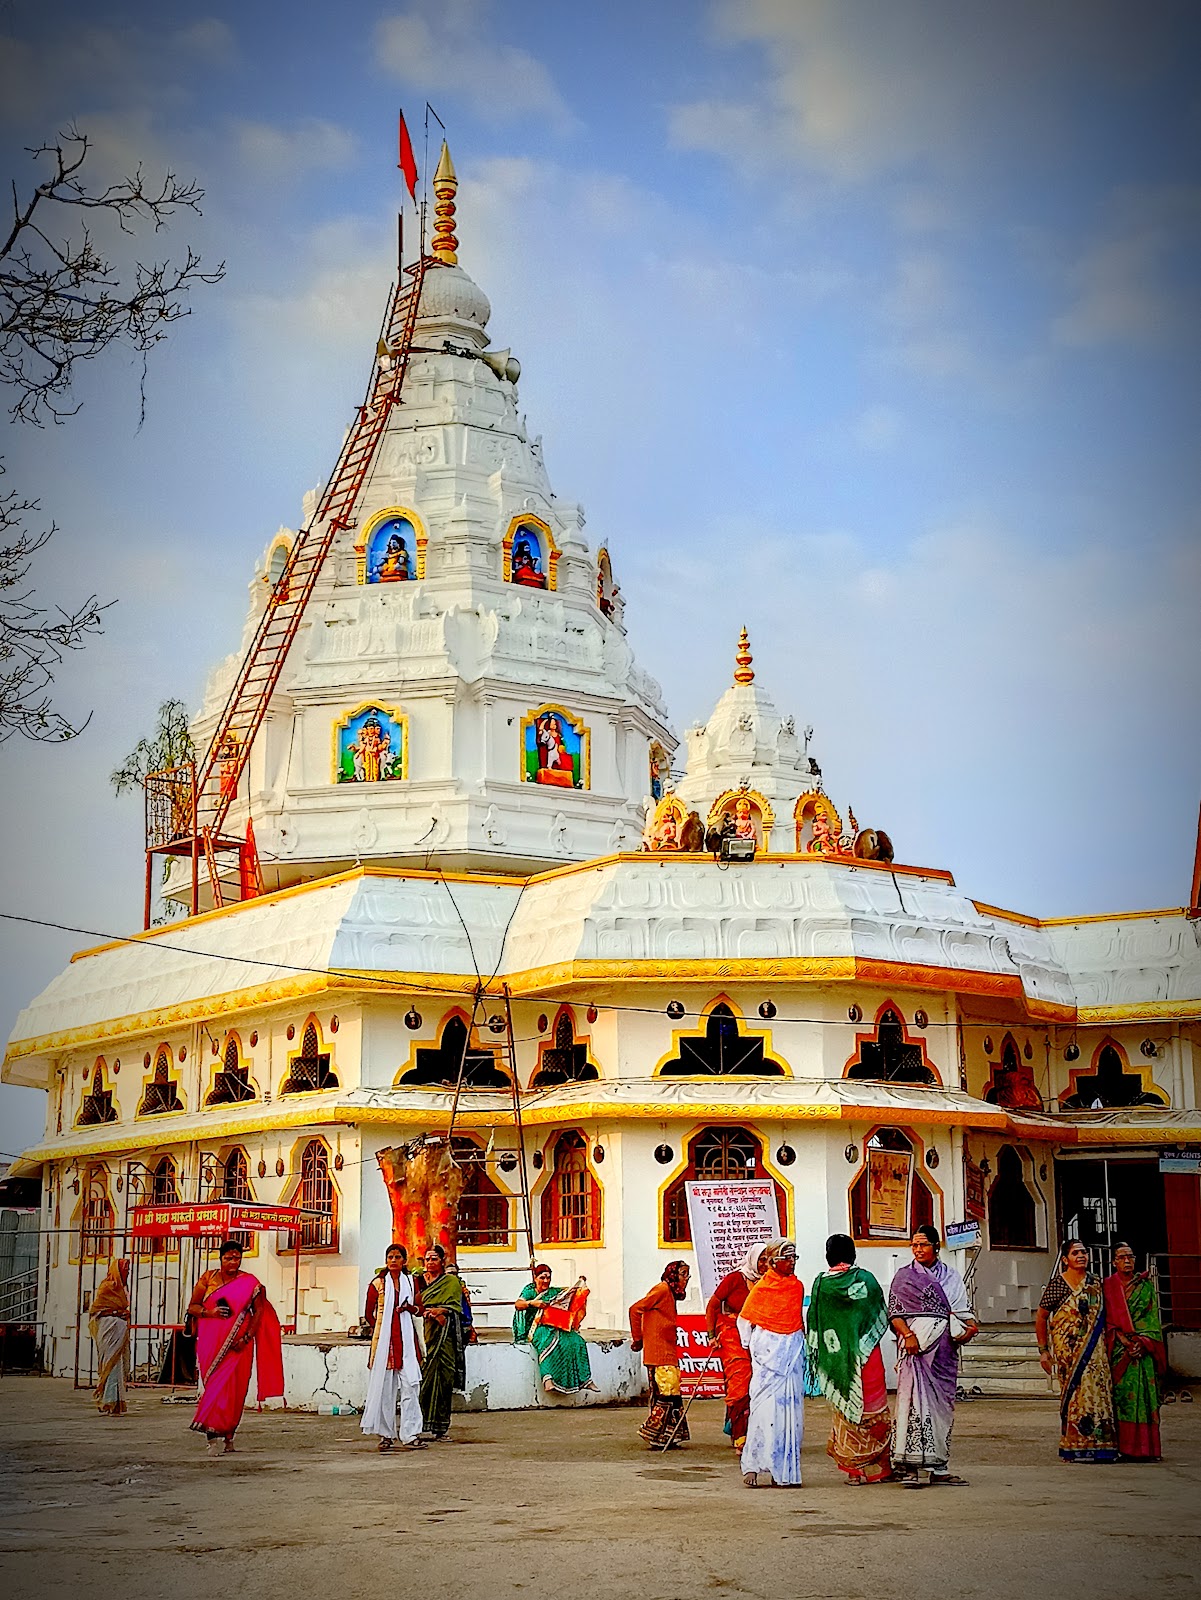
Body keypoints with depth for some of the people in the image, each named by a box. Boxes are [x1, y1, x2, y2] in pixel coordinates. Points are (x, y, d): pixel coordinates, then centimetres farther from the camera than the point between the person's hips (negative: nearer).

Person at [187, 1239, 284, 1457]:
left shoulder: (250, 1283, 2)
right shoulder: (208, 1278, 6)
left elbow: (259, 1311, 2)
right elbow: (192, 1307, 7)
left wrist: (246, 1337, -10)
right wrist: (209, 1312, -13)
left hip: (237, 1345, -1)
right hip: (210, 1343, 1)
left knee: (232, 1389, -7)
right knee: (215, 1387, -2)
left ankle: (225, 1436, -2)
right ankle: (216, 1438, 1)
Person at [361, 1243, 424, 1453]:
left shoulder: (411, 1282, 11)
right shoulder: (378, 1283, 6)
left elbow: (420, 1310, 17)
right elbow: (368, 1314, 11)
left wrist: (410, 1307, -2)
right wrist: (380, 1328, 1)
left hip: (406, 1338, 1)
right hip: (383, 1339, -1)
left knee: (409, 1384, -7)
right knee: (384, 1386, -1)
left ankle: (409, 1435, -7)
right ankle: (386, 1435, 7)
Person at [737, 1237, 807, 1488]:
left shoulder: (797, 1286, 10)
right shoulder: (761, 1287, -3)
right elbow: (744, 1320, 5)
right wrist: (751, 1347, 7)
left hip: (792, 1351, 4)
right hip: (768, 1352, -4)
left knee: (790, 1406, 1)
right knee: (766, 1405, -9)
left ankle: (785, 1468, 6)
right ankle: (759, 1467, -5)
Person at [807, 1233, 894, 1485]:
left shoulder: (820, 1284, -3)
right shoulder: (865, 1278, -4)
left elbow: (814, 1325, 1)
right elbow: (883, 1316, 4)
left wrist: (817, 1357, 11)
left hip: (837, 1358, 1)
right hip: (866, 1354, -1)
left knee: (847, 1408, 9)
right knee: (874, 1409, 6)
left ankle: (854, 1468, 9)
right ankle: (879, 1467, 8)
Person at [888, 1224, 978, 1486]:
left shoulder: (951, 1276, 15)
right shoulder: (904, 1277, 5)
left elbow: (963, 1309, 13)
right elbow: (894, 1312, -1)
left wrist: (971, 1326, -8)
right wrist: (907, 1335, -17)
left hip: (944, 1348, 4)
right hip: (916, 1346, -4)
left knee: (942, 1402, 5)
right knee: (915, 1400, -13)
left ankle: (939, 1468, 11)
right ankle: (910, 1467, -13)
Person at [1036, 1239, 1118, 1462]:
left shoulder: (1096, 1282, 10)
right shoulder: (1057, 1284, -3)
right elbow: (1041, 1317, 2)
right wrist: (1043, 1350, 0)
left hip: (1094, 1347, 4)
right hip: (1067, 1348, -4)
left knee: (1097, 1389, -4)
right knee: (1074, 1393, -8)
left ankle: (1098, 1443, 0)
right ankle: (1073, 1447, -4)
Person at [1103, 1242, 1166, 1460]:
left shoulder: (1146, 1285, 9)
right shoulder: (1108, 1286, 8)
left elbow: (1152, 1317, 4)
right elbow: (1108, 1319, 2)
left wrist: (1142, 1342, -9)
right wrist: (1124, 1341, -10)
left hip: (1143, 1348, 0)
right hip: (1118, 1347, 0)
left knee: (1144, 1393, -7)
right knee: (1122, 1393, -7)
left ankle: (1145, 1448, -5)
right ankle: (1124, 1448, -6)